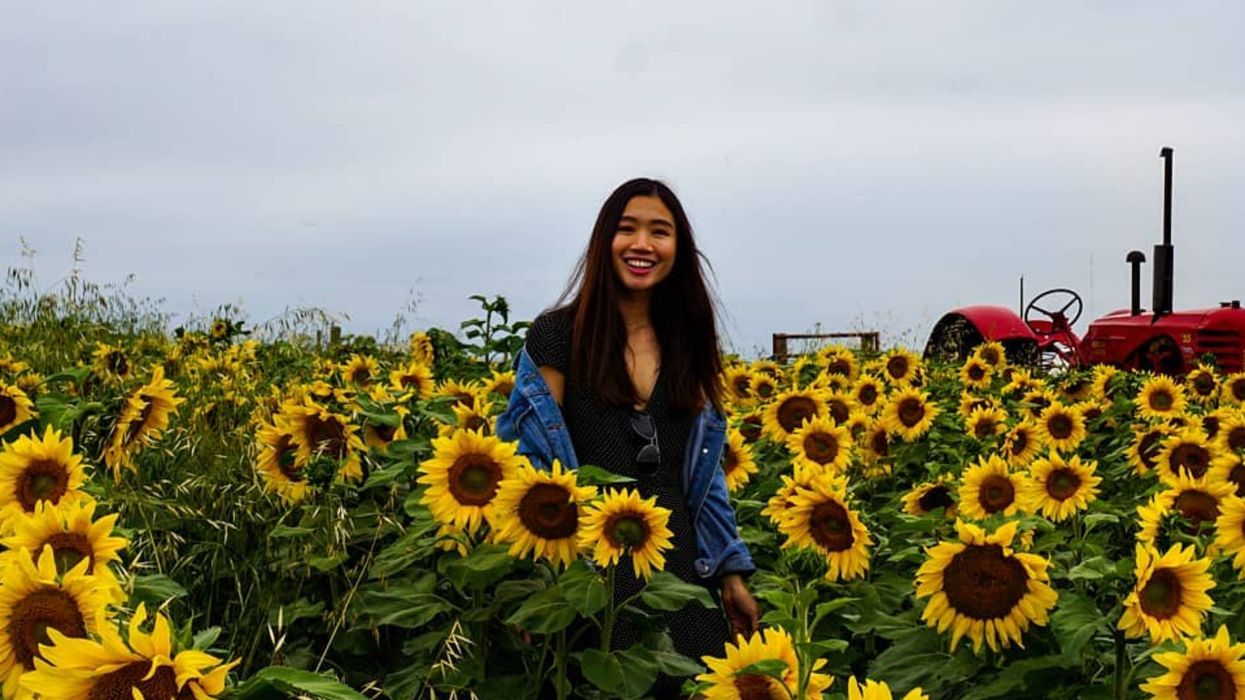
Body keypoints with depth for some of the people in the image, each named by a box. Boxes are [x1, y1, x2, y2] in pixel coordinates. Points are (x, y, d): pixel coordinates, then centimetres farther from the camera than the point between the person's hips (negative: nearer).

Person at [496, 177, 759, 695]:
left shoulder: (687, 345, 11)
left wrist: (732, 574, 12)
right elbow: (526, 457, -6)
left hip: (679, 565, 4)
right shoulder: (559, 335, -3)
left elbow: (705, 470, 14)